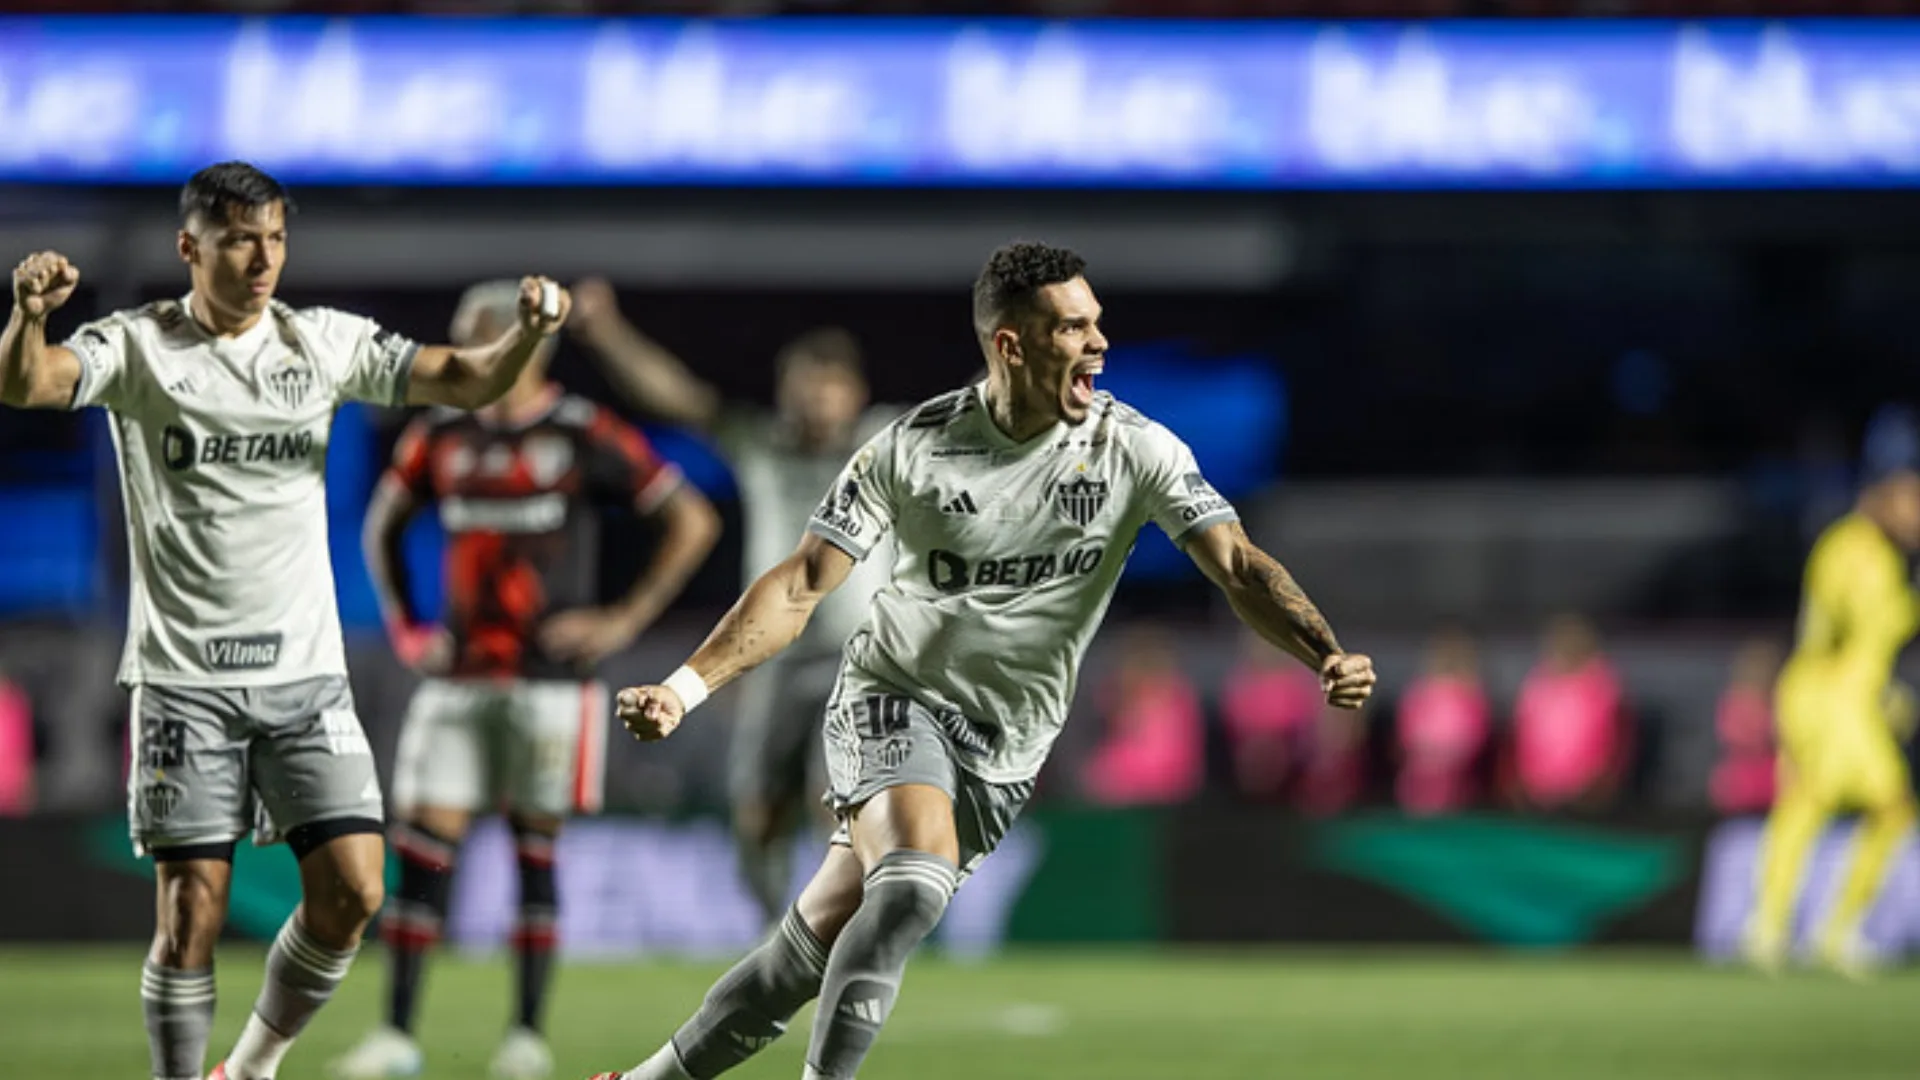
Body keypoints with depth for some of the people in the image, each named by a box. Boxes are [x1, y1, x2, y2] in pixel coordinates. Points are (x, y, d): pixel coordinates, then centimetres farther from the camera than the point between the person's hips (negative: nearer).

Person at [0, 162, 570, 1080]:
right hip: (184, 676, -3)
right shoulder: (139, 347, -3)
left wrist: (527, 333, -18)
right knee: (192, 911, -6)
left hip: (305, 671, 3)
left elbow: (463, 381, 3)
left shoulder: (324, 342, 7)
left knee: (352, 890, -6)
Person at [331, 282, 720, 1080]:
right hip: (458, 677, 4)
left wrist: (625, 621, -7)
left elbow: (693, 521, -3)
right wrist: (404, 627, 13)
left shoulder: (582, 439, -6)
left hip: (548, 677, -4)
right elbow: (382, 528, 25)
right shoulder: (440, 440, 8)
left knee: (535, 849, 1)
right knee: (423, 849, -3)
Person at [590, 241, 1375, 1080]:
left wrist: (1326, 656, -34)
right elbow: (800, 587, -8)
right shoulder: (912, 448, -11)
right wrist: (684, 688, -19)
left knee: (815, 948, 1)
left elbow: (1238, 566, -16)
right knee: (916, 880, -32)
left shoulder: (1136, 450, -9)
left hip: (1002, 755, 2)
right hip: (894, 702, -2)